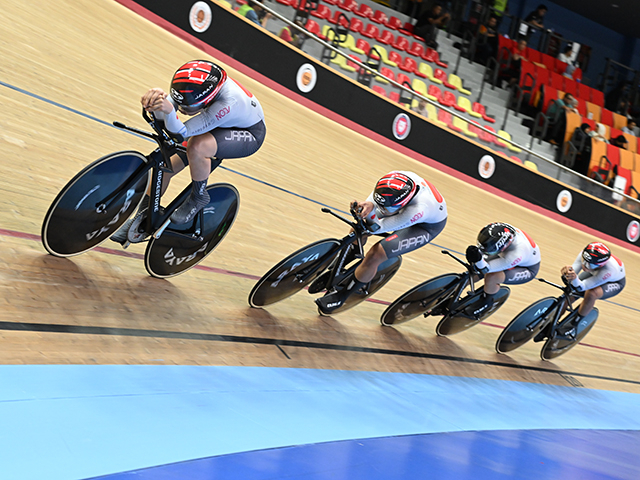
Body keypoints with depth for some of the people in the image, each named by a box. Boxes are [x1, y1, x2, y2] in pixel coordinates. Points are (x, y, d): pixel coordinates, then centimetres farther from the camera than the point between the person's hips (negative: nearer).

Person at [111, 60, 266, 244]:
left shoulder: (228, 101, -42)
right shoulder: (191, 87, -25)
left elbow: (180, 133, -43)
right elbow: (161, 119, -29)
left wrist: (169, 111, -62)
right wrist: (155, 99, -50)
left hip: (249, 134, -6)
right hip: (218, 126, 7)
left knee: (196, 146, -36)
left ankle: (198, 197, -9)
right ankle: (142, 218, 15)